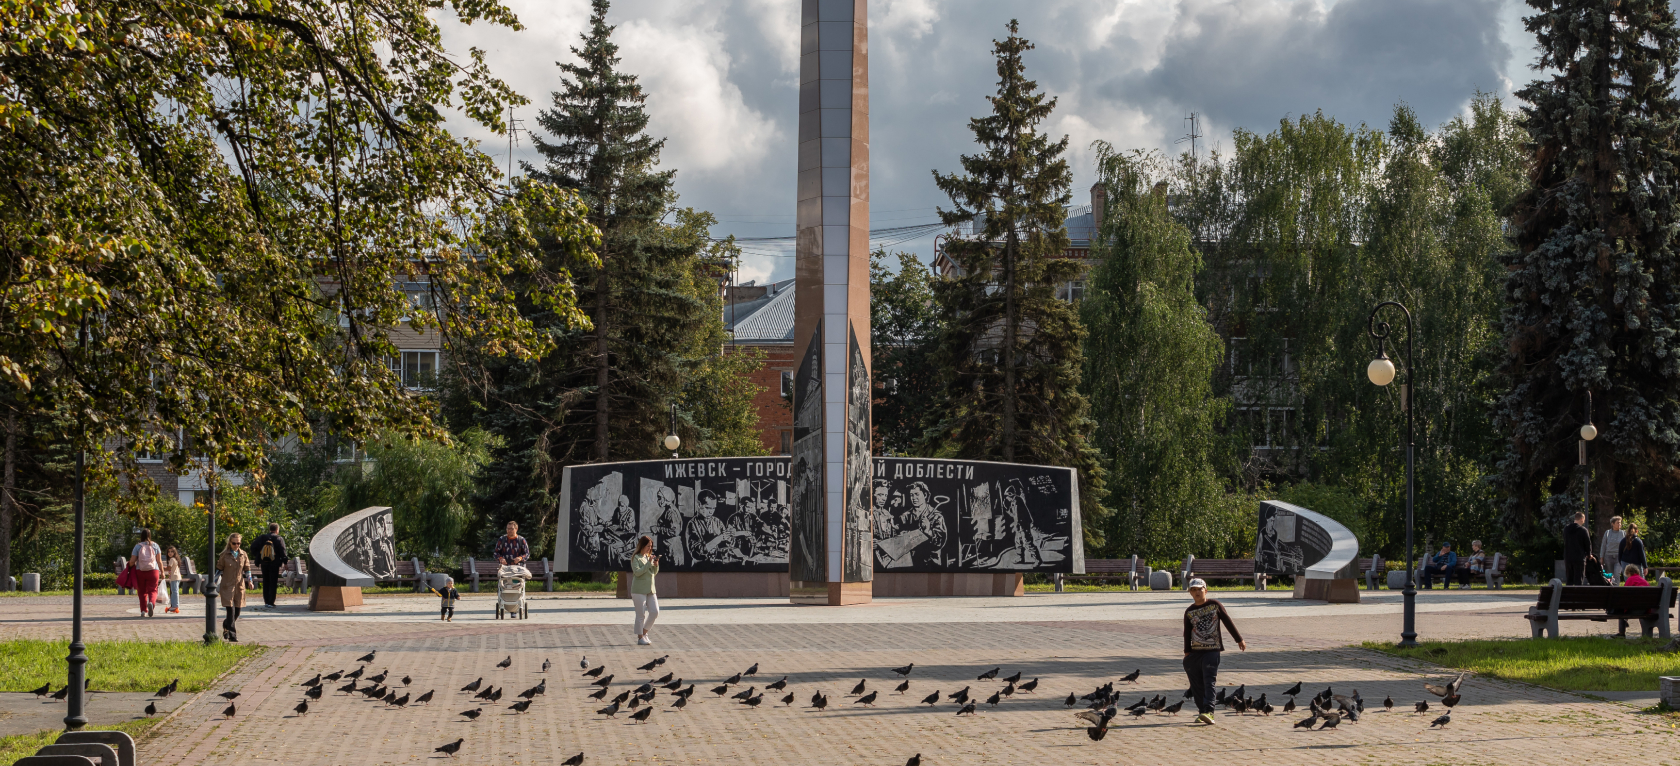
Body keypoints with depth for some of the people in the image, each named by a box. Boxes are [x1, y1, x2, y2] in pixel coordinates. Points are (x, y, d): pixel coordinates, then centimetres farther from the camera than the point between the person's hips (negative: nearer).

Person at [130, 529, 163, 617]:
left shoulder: (137, 546, -1)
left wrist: (130, 567, 17)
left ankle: (143, 610, 10)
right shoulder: (155, 545, 3)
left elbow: (132, 561, -4)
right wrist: (162, 572, 9)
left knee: (142, 592, 11)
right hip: (153, 571, 0)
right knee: (152, 590, 1)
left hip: (140, 571, 0)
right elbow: (159, 560, 1)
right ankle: (151, 603, -28)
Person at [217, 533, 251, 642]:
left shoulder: (243, 555, 6)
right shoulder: (225, 555, -2)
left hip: (239, 586, 4)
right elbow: (219, 569, 3)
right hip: (227, 586, -4)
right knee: (230, 610, -11)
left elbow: (247, 569, 14)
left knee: (237, 611, 8)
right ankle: (232, 634, -9)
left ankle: (226, 626, 34)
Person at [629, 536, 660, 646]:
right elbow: (638, 572, -18)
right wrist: (649, 563, -18)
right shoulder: (636, 558, -6)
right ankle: (640, 638, 4)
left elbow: (654, 573, 17)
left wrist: (656, 565, -3)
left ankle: (644, 632, 18)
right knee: (641, 615, -3)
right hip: (639, 590, -7)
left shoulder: (649, 557, 13)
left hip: (650, 590, 7)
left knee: (655, 612, 2)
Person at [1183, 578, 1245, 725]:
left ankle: (1208, 712, -25)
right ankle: (1202, 712, 10)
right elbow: (1187, 633, 11)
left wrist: (1239, 640, 5)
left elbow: (1228, 622, 5)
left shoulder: (1215, 605, 3)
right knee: (1197, 685, 3)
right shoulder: (1189, 612, 10)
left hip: (1212, 650, -4)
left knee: (1209, 681, -15)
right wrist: (1187, 651, 4)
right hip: (1195, 652, 4)